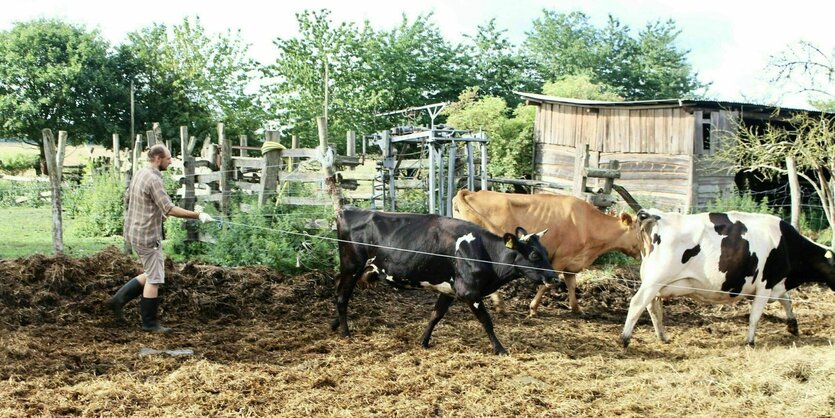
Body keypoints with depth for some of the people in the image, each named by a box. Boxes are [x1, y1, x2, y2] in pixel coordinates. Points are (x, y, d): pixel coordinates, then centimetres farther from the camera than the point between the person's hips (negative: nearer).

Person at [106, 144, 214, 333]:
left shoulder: (139, 174, 9)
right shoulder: (153, 179, -20)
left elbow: (129, 199, 21)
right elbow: (170, 209, -26)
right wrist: (198, 215, -25)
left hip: (134, 232, 9)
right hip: (147, 235, -9)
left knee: (151, 274, 20)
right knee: (154, 279, 1)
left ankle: (118, 299, 16)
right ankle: (150, 323, 9)